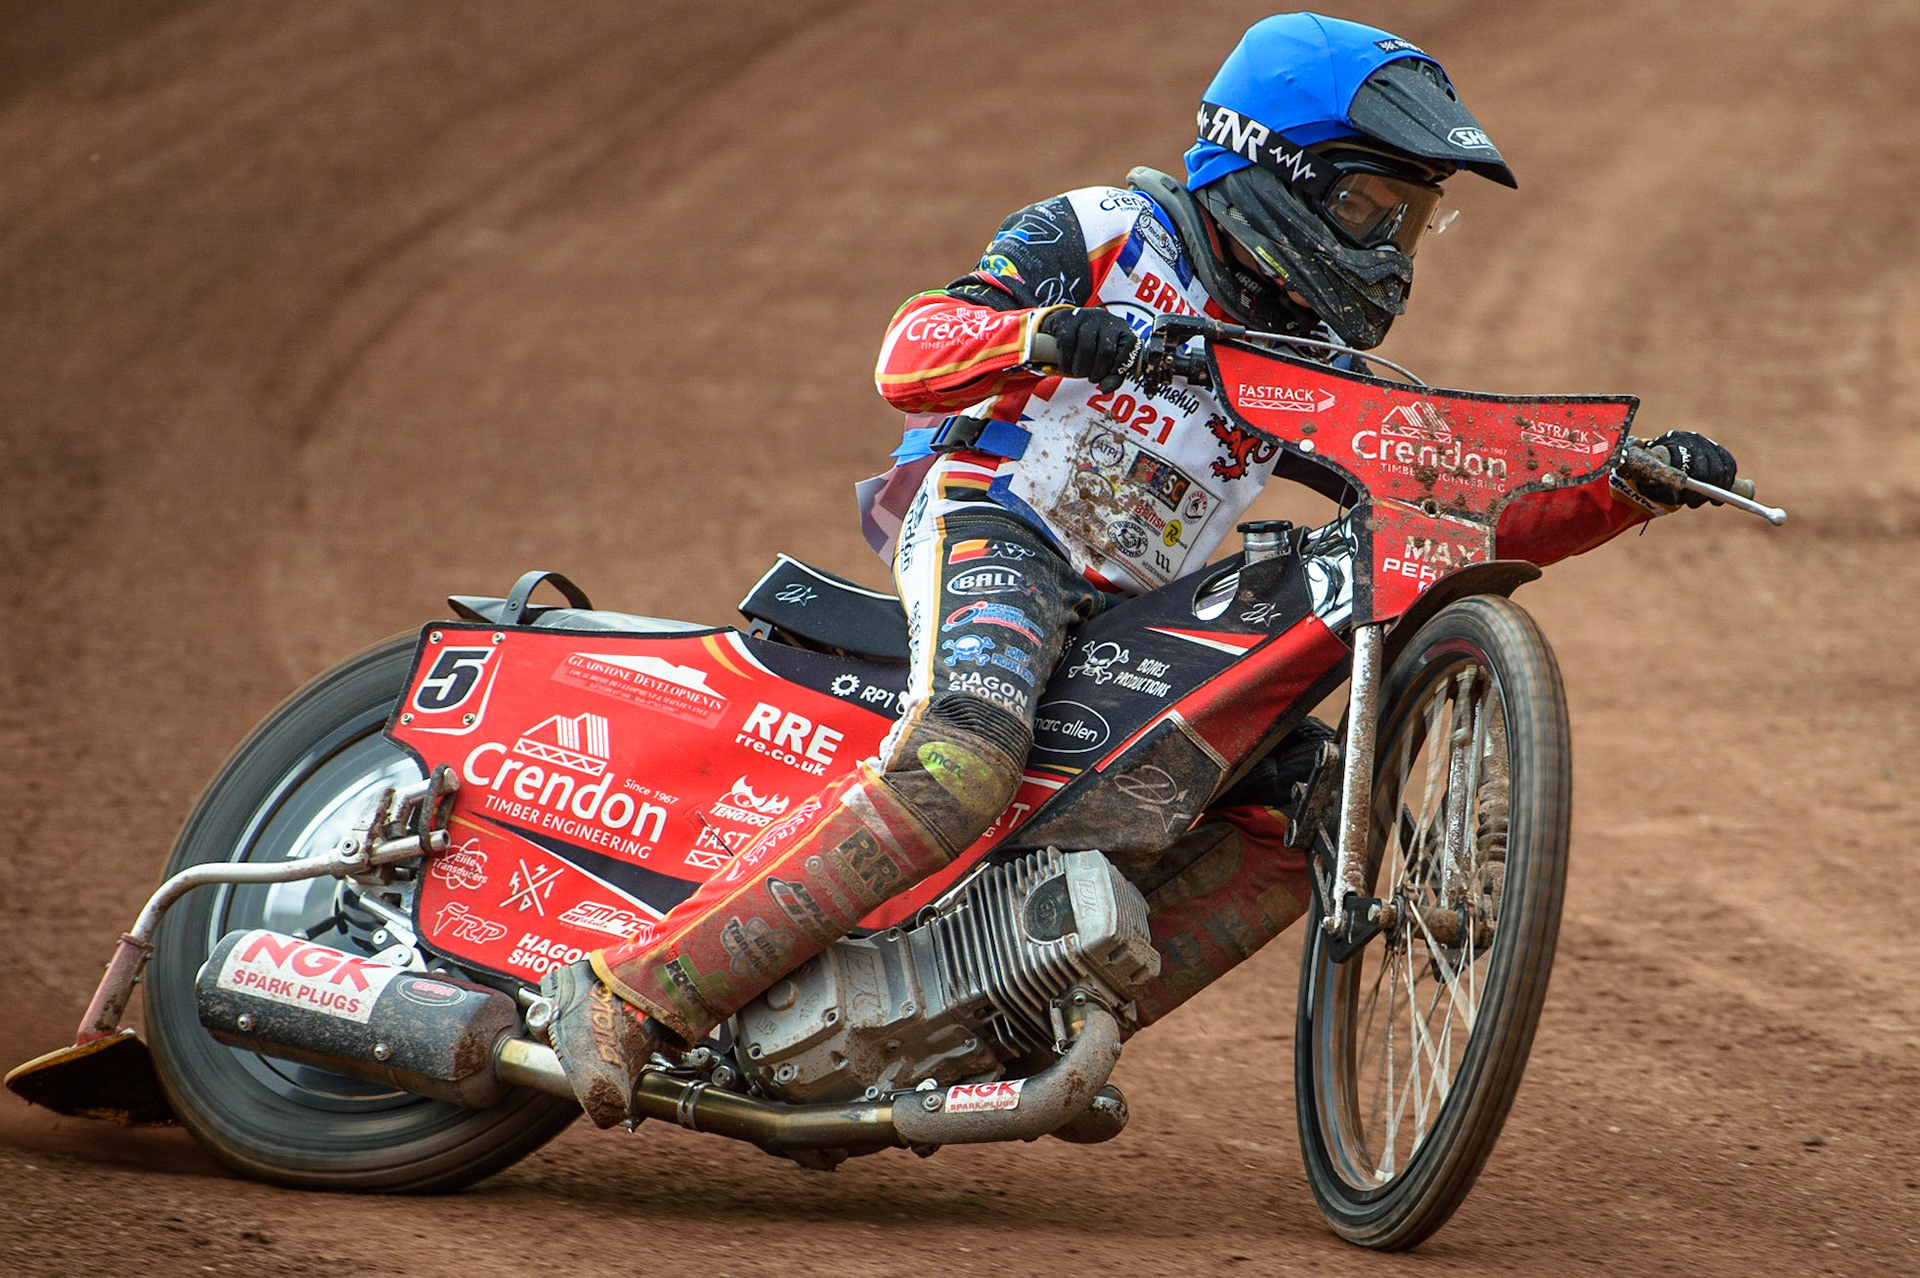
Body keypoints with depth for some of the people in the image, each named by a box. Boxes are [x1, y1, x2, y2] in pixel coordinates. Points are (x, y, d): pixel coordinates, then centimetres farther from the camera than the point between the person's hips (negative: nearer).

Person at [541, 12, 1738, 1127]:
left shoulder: (1320, 363, 16)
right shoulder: (1109, 236, -2)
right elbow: (908, 357, -14)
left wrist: (1633, 485, -2)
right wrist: (1044, 334, -34)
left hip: (1138, 615, 8)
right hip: (990, 517, -8)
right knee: (958, 765, -35)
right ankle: (628, 996, -36)